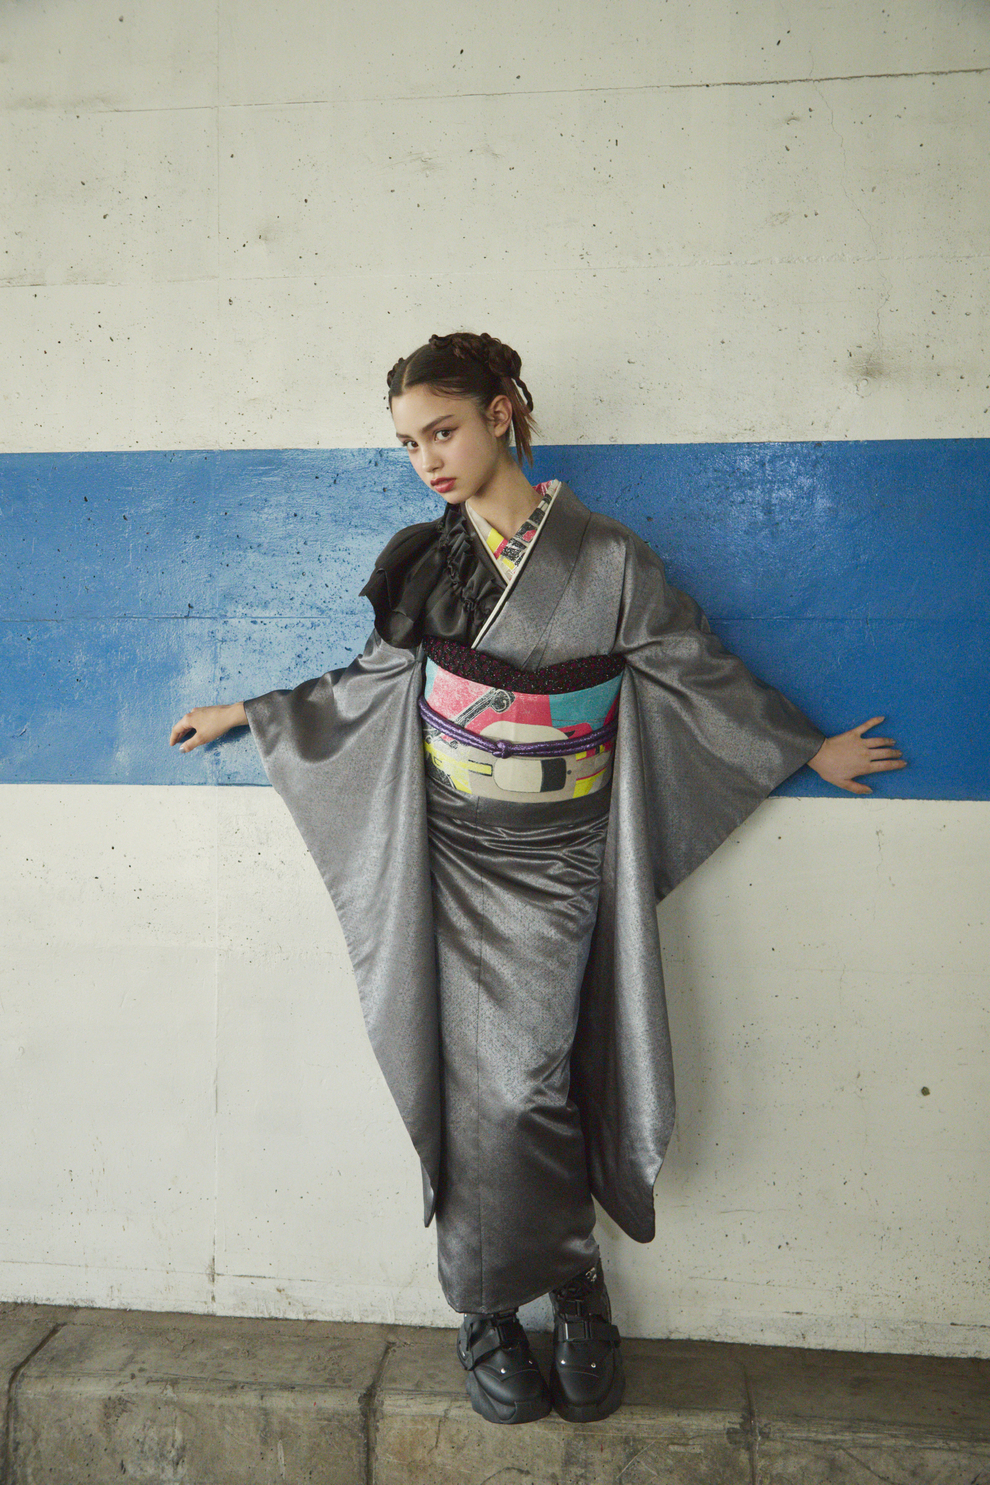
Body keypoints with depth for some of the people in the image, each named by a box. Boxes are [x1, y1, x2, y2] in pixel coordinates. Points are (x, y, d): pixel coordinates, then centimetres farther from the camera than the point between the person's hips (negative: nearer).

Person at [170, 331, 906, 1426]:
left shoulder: (605, 560, -5)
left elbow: (702, 674, 5)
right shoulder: (421, 559, 5)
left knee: (527, 1087, -4)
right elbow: (372, 681, 17)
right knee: (477, 1084, 2)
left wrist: (814, 749, 11)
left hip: (555, 862, -2)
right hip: (453, 855, 2)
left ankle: (568, 1291, 21)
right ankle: (488, 1309, 19)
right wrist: (248, 713, 20)